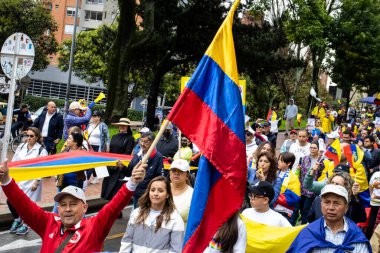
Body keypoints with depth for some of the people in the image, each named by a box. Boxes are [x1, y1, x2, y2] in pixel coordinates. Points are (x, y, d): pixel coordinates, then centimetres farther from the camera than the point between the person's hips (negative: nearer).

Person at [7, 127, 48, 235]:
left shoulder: (41, 150, -7)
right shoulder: (21, 147, 10)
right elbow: (14, 162, 12)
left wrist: (36, 182, -14)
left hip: (31, 181, -5)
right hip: (17, 179, 5)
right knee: (10, 201, 2)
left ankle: (25, 224, 19)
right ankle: (17, 220, 28)